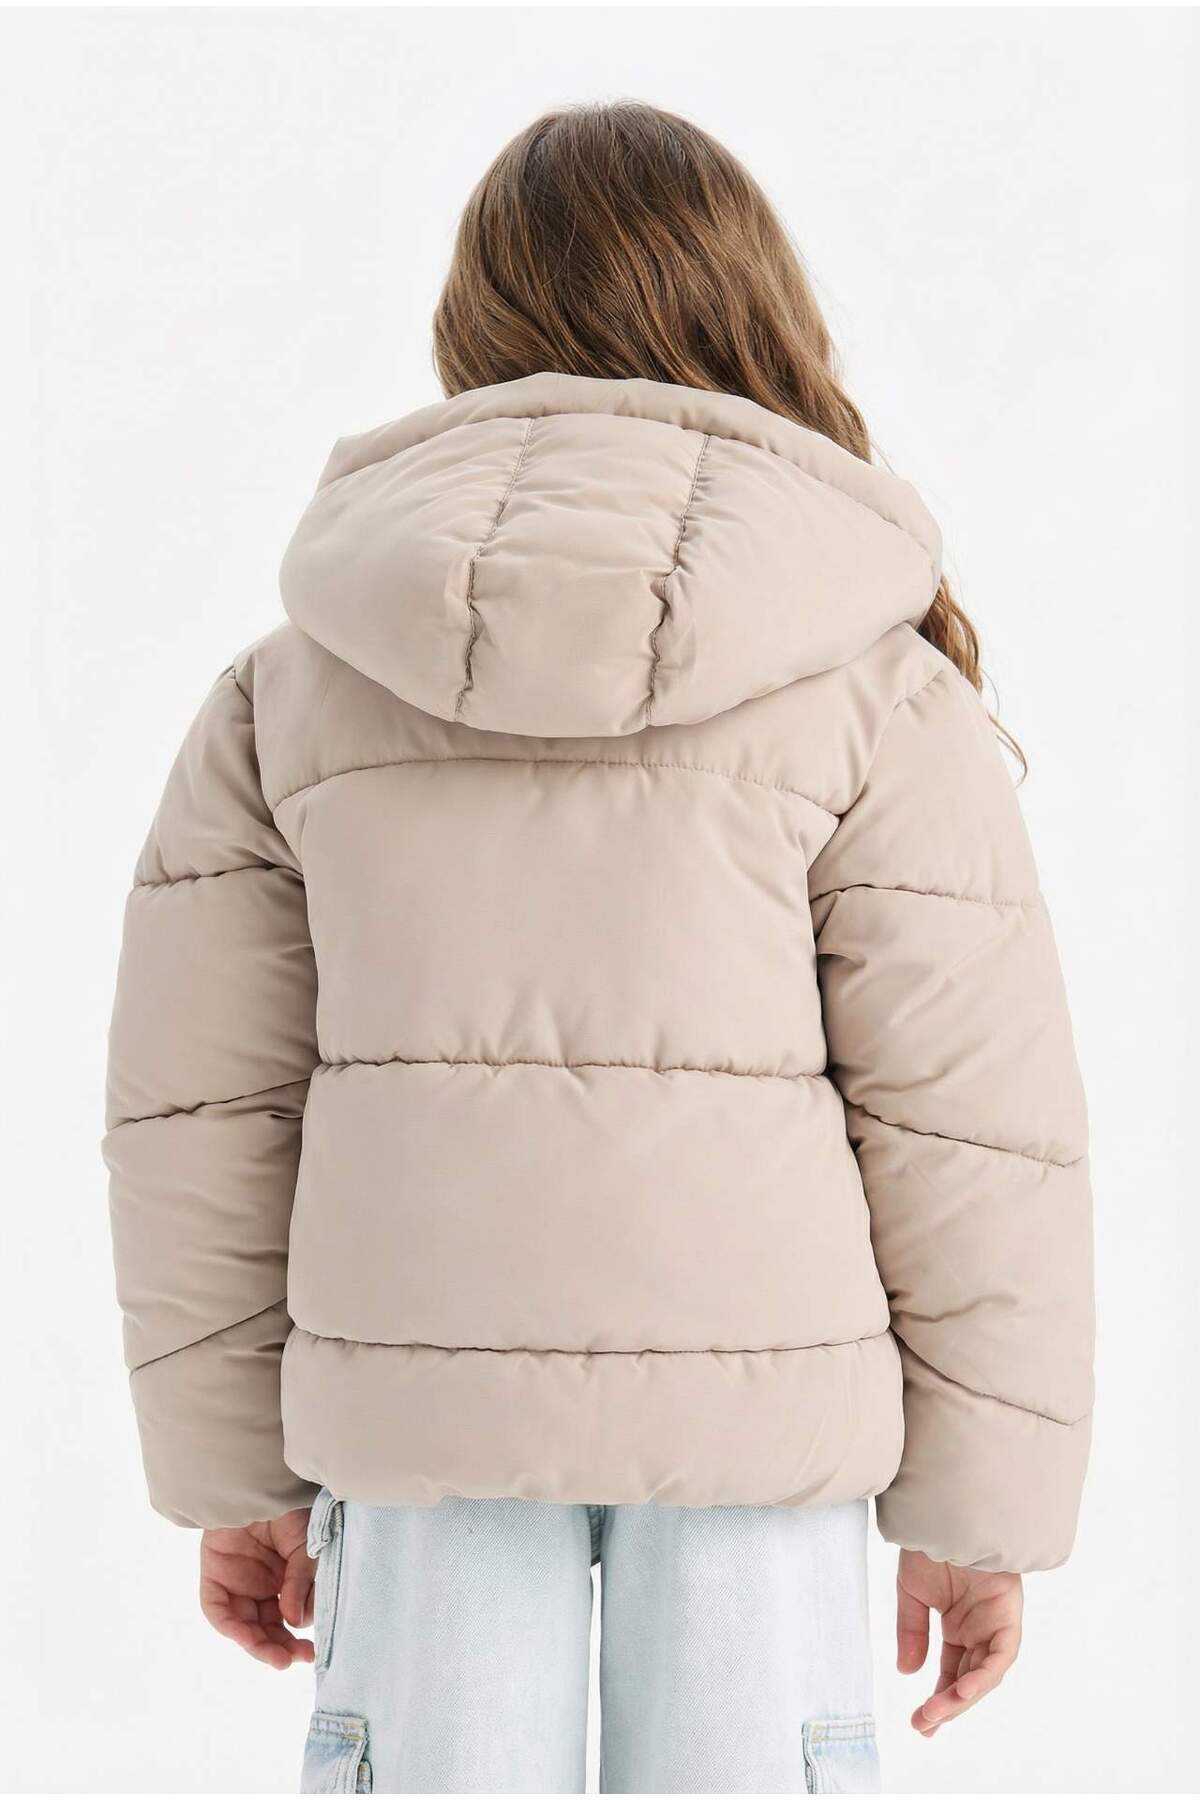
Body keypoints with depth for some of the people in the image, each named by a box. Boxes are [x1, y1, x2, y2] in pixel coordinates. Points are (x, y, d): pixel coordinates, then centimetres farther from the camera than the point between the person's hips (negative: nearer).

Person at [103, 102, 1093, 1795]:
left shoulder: (294, 682, 2)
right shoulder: (877, 688, -5)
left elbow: (202, 1107, 2)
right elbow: (967, 1125, -6)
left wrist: (236, 1468, 12)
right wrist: (980, 1507, 4)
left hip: (427, 1385, 2)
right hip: (759, 1385, -1)